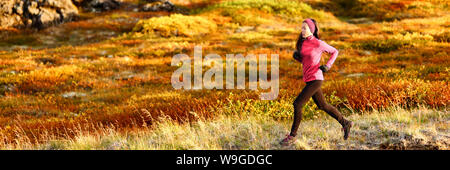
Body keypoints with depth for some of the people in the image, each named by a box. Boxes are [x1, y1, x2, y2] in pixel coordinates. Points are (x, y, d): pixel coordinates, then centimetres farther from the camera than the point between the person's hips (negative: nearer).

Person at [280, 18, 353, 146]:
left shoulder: (319, 44, -12)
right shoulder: (302, 42, 7)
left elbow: (335, 52, 1)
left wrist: (328, 66, -11)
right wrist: (296, 55, -3)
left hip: (315, 79, -8)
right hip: (308, 79, 8)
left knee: (297, 104, -12)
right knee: (322, 105, 17)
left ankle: (292, 136, -3)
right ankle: (345, 124, 32)